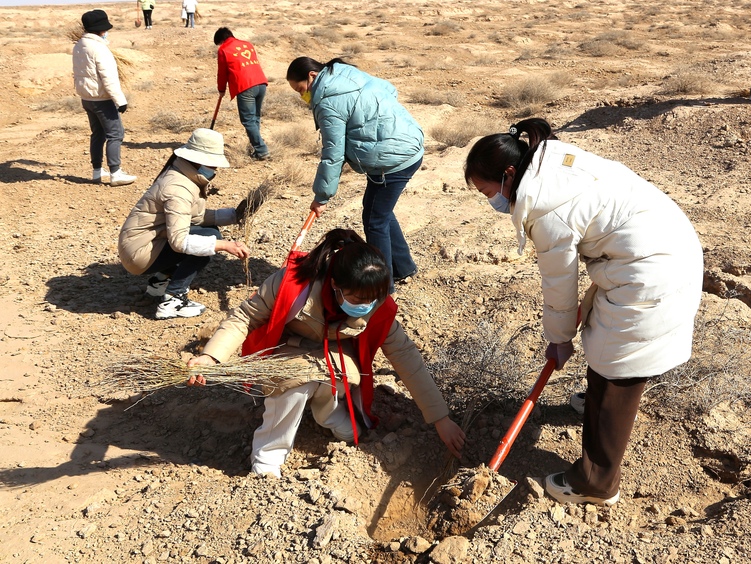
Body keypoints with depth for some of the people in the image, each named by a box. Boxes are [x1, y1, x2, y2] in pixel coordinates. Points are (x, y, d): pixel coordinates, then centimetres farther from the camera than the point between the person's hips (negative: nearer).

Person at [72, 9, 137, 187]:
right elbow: (109, 78, -23)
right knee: (115, 134, -4)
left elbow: (77, 74, 19)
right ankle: (115, 174, -6)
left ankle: (97, 172, 20)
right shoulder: (99, 48, -19)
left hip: (87, 98, 9)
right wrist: (120, 100, -22)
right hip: (102, 99, -9)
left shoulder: (78, 46, 10)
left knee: (97, 134, 16)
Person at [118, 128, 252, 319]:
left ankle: (162, 279, 15)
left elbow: (196, 217, 6)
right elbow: (179, 241, -33)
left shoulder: (189, 177, 4)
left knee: (210, 231, 10)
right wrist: (225, 245, -34)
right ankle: (172, 301, -13)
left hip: (151, 242, 9)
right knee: (211, 237, -17)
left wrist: (234, 214, -4)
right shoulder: (178, 189, -25)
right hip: (140, 252, -9)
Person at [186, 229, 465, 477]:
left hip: (335, 357, 2)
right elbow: (244, 318, -23)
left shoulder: (378, 307, -25)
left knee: (349, 432, -20)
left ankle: (323, 400, 15)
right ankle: (267, 459, -12)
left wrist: (440, 418, -18)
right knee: (296, 383, -36)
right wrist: (210, 357, -39)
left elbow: (406, 355, -19)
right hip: (288, 352, -2)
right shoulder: (293, 282, -35)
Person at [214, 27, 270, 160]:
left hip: (245, 88, -6)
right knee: (255, 118, 16)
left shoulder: (223, 50, 7)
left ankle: (261, 150, -6)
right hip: (261, 83, 6)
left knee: (248, 120, -1)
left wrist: (221, 90, 28)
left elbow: (222, 73, 12)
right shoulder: (248, 44, 22)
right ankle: (256, 145, 19)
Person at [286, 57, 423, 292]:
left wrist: (321, 197, -5)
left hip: (394, 158, -10)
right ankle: (403, 266, 35)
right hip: (408, 145, 10)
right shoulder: (348, 75, 10)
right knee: (380, 211, 23)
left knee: (375, 221, 2)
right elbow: (389, 89, 17)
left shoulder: (329, 103, -17)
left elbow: (333, 155, -15)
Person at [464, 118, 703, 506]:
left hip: (650, 279, -10)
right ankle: (599, 398, 57)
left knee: (613, 382, 2)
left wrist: (559, 339, 6)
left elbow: (559, 285, -10)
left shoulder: (548, 214, -22)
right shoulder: (553, 158, 3)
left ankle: (597, 485, 15)